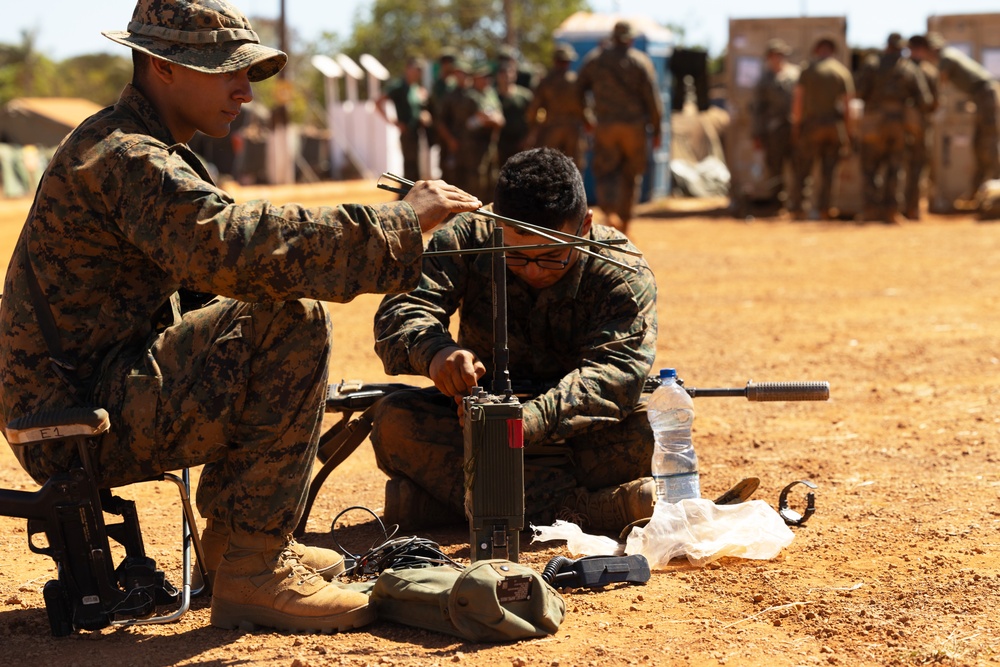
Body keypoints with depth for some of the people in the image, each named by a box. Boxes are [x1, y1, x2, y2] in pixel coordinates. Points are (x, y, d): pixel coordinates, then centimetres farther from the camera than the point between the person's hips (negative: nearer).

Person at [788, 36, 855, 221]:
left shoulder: (808, 70, 0)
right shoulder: (844, 72, 4)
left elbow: (797, 100, -3)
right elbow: (847, 104, 1)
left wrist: (795, 125, 6)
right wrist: (848, 134, 5)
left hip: (812, 124, -2)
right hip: (836, 126, 2)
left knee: (802, 170, 3)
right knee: (828, 171, 6)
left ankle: (795, 207, 1)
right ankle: (823, 209, 2)